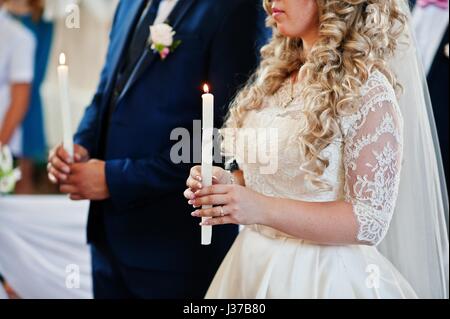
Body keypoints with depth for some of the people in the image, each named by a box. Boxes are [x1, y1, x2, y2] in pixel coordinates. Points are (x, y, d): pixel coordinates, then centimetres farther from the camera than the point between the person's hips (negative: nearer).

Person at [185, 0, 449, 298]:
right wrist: (228, 183, -6)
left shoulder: (369, 92, -15)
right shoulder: (275, 78, 6)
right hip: (252, 262, 6)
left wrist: (263, 209, -27)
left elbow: (370, 223, -19)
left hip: (320, 275, -6)